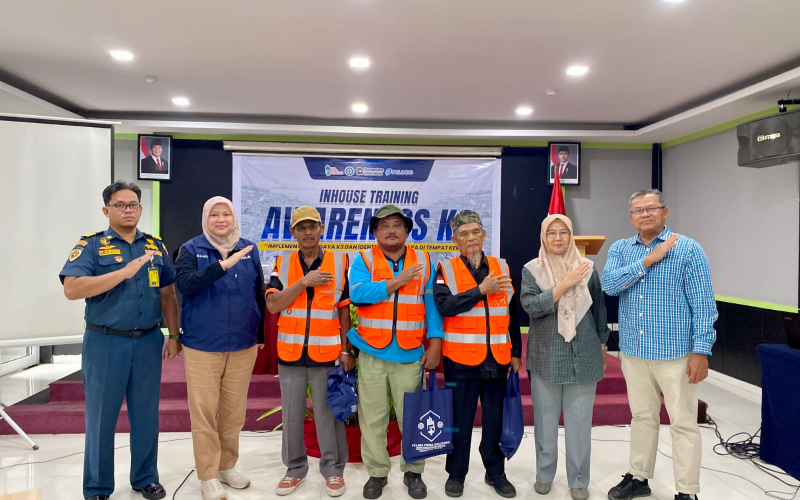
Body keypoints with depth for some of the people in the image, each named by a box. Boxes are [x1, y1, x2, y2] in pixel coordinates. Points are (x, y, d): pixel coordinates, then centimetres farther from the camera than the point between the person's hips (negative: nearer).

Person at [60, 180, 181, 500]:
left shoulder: (155, 246, 8)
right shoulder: (91, 245, -4)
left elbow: (167, 295, 11)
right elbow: (72, 289, -18)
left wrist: (173, 336, 7)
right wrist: (124, 272, -24)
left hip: (148, 342, 3)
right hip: (105, 343, -3)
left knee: (146, 416, 12)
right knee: (101, 417, 9)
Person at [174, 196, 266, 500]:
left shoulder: (249, 249, 4)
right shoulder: (192, 249, -2)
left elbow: (259, 294, 10)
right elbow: (185, 284, -20)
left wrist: (262, 334, 12)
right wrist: (223, 264, -30)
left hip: (243, 346, 3)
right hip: (202, 346, -2)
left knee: (234, 411, 13)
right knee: (204, 412, 4)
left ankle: (227, 467, 31)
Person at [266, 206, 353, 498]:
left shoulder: (339, 263, -1)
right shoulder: (282, 264, 3)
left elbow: (344, 310, 1)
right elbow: (273, 305, -10)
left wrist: (346, 351, -1)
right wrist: (304, 282, -18)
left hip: (327, 355, -2)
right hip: (290, 354, 2)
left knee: (328, 415, 8)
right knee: (291, 416, 13)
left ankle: (333, 469, 25)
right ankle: (295, 468, 30)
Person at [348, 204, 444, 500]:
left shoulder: (423, 262, 6)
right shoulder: (364, 260, 2)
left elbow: (432, 305, 3)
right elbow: (357, 294, -16)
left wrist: (435, 344, -4)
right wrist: (396, 282, -17)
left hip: (411, 354, 1)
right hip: (372, 354, 0)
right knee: (372, 418, 7)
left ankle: (413, 472, 27)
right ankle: (377, 473, 25)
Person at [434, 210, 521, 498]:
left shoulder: (502, 267, 8)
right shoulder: (446, 269, -1)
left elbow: (512, 314, 11)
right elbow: (444, 305, -19)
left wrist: (516, 352, 9)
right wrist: (481, 290, -17)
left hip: (497, 358, 3)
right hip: (461, 358, -3)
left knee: (495, 418, 12)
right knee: (460, 419, 8)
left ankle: (495, 472, 30)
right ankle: (456, 473, 25)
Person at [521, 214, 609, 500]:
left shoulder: (587, 268, 2)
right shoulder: (532, 269, -1)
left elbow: (599, 309, 10)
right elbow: (530, 305, -14)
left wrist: (602, 345, 14)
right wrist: (564, 284, -18)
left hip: (583, 356, 1)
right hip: (545, 356, 0)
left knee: (580, 420, 6)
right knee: (545, 418, 10)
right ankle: (544, 474, 27)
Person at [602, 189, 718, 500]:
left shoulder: (688, 249, -6)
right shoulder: (620, 249, 6)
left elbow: (703, 304, -9)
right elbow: (609, 284, -11)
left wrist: (701, 351, -15)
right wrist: (648, 260, -17)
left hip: (675, 352, -4)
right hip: (633, 352, 4)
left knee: (683, 423, 3)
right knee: (642, 416, 17)